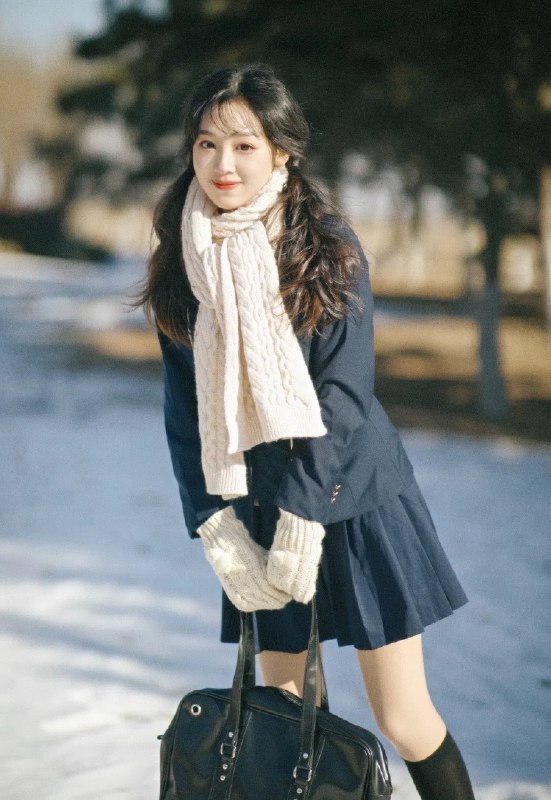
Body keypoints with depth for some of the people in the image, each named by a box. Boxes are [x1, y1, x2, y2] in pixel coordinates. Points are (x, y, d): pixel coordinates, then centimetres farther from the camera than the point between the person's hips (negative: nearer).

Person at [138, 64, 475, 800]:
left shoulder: (327, 247, -8)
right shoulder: (184, 264, 3)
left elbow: (342, 394, -12)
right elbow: (186, 409, 4)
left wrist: (304, 517, -17)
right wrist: (214, 526, -4)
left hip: (352, 499, -3)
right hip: (257, 511, 4)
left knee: (405, 721, -1)